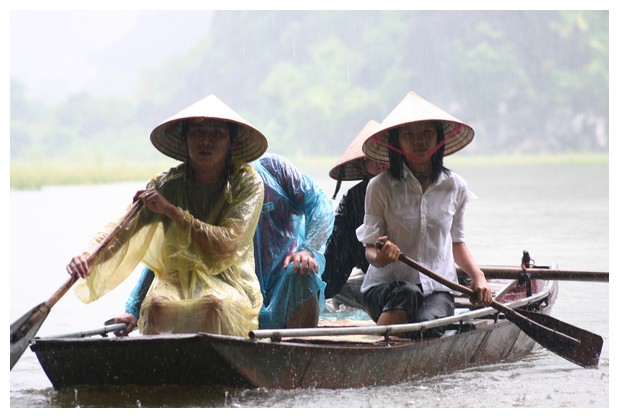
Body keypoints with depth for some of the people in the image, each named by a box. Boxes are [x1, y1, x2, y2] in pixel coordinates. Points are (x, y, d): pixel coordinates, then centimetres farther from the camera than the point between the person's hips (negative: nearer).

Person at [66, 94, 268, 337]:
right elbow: (121, 230, -8)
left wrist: (171, 210, -19)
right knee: (157, 305, -33)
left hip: (228, 284, -1)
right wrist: (89, 256, -29)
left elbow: (227, 246, -14)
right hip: (175, 282, 1)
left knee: (214, 303, -36)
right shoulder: (167, 185, 3)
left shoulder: (247, 183, -2)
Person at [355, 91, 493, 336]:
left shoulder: (455, 187, 6)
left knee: (428, 324, -34)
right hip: (386, 286, -1)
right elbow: (370, 247, -3)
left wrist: (477, 276, 1)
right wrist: (379, 257, -27)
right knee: (407, 293, -38)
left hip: (438, 290, 1)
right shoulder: (380, 187, -3)